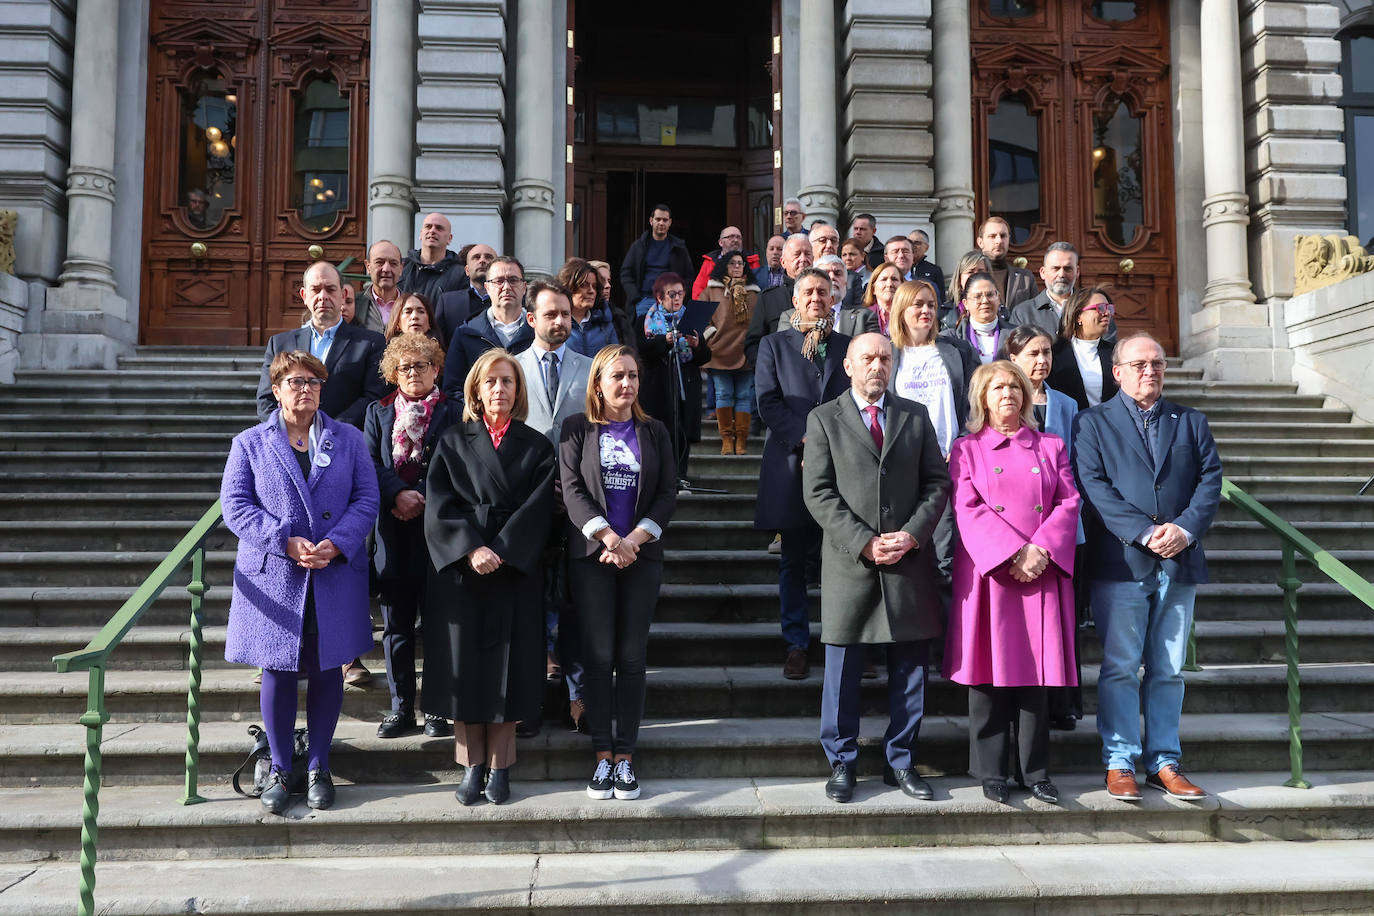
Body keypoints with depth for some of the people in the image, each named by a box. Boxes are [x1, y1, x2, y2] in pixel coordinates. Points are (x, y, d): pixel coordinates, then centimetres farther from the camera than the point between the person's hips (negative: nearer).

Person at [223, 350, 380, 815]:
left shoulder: (349, 440, 8)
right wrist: (286, 543, -15)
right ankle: (280, 770, 20)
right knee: (277, 672, 5)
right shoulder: (250, 444, 6)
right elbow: (236, 506, -2)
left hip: (336, 578, 1)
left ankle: (318, 767, 22)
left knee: (327, 671, 7)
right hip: (275, 579, -1)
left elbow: (366, 500, 3)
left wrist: (337, 543, -14)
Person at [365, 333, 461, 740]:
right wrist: (398, 494, -11)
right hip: (392, 528, 3)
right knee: (396, 622, 5)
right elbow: (369, 463, 5)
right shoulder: (378, 412, 16)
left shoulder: (453, 412, 6)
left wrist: (422, 499, -13)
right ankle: (401, 708, 13)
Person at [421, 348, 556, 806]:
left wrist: (500, 552, -15)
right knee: (463, 664, 1)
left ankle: (500, 766, 11)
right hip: (459, 570, 1)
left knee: (507, 664, 2)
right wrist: (470, 550, -16)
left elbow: (536, 509, -4)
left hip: (516, 571, 0)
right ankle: (471, 766, 12)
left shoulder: (536, 447, 7)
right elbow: (440, 505, -2)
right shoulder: (453, 442, 8)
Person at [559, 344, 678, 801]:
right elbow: (572, 489, -3)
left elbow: (668, 493, 5)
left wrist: (634, 540, -9)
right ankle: (603, 756, 7)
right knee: (597, 655, -1)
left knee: (632, 656, 2)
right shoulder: (577, 428, 5)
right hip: (591, 556, -1)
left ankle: (625, 757, 8)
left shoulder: (654, 432, 11)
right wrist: (610, 539, -13)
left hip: (642, 555, 2)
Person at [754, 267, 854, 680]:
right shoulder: (774, 345, 11)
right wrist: (806, 439, -11)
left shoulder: (849, 346, 13)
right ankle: (796, 646, 12)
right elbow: (768, 402, 1)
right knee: (794, 561, 4)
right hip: (792, 466, -1)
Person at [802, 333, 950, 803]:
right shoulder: (824, 419, 5)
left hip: (909, 560, 2)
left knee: (909, 668, 8)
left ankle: (901, 762, 21)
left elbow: (937, 483, 7)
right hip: (849, 561, -2)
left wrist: (911, 535, -8)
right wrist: (863, 543, -12)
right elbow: (818, 493, -3)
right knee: (843, 671, 3)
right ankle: (841, 764, 17)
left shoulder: (916, 416, 13)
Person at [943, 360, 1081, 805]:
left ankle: (1037, 771, 14)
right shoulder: (967, 449, 7)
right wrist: (1013, 555, -15)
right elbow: (969, 510, -4)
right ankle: (991, 772, 11)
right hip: (989, 573, -2)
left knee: (1036, 669, 3)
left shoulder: (1051, 446, 15)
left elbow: (1069, 502, 5)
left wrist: (1041, 550, -12)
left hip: (1043, 574, 2)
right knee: (991, 670, 0)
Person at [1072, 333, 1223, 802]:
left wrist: (1186, 529, -11)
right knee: (1120, 667, -1)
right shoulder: (1093, 422, 5)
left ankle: (1164, 762, 16)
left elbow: (1210, 478, 6)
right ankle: (1120, 763, 7)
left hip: (1180, 562, 3)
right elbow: (1093, 485, -7)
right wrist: (1145, 533, -15)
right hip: (1120, 562, -3)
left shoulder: (1191, 422, 16)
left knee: (1168, 670, 9)